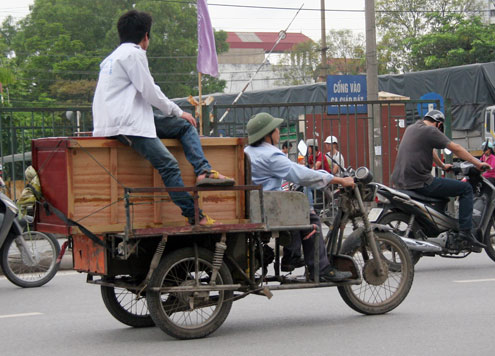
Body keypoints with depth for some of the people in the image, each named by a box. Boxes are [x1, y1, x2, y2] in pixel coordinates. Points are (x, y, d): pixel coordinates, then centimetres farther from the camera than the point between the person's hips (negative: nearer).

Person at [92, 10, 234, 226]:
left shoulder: (114, 57, 24)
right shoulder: (133, 54, -5)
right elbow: (150, 92, -8)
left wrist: (177, 114, 25)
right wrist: (178, 111, 6)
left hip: (133, 119, 10)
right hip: (122, 125, -10)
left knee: (185, 126, 9)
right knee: (168, 164, -19)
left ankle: (203, 172, -9)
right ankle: (194, 216, -20)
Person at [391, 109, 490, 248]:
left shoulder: (411, 128, 20)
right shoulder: (430, 130, -6)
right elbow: (455, 148, -7)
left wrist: (442, 166, 46)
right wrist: (478, 163, -1)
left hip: (400, 182, 9)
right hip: (419, 183, -9)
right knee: (466, 188, -2)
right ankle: (465, 230, -9)